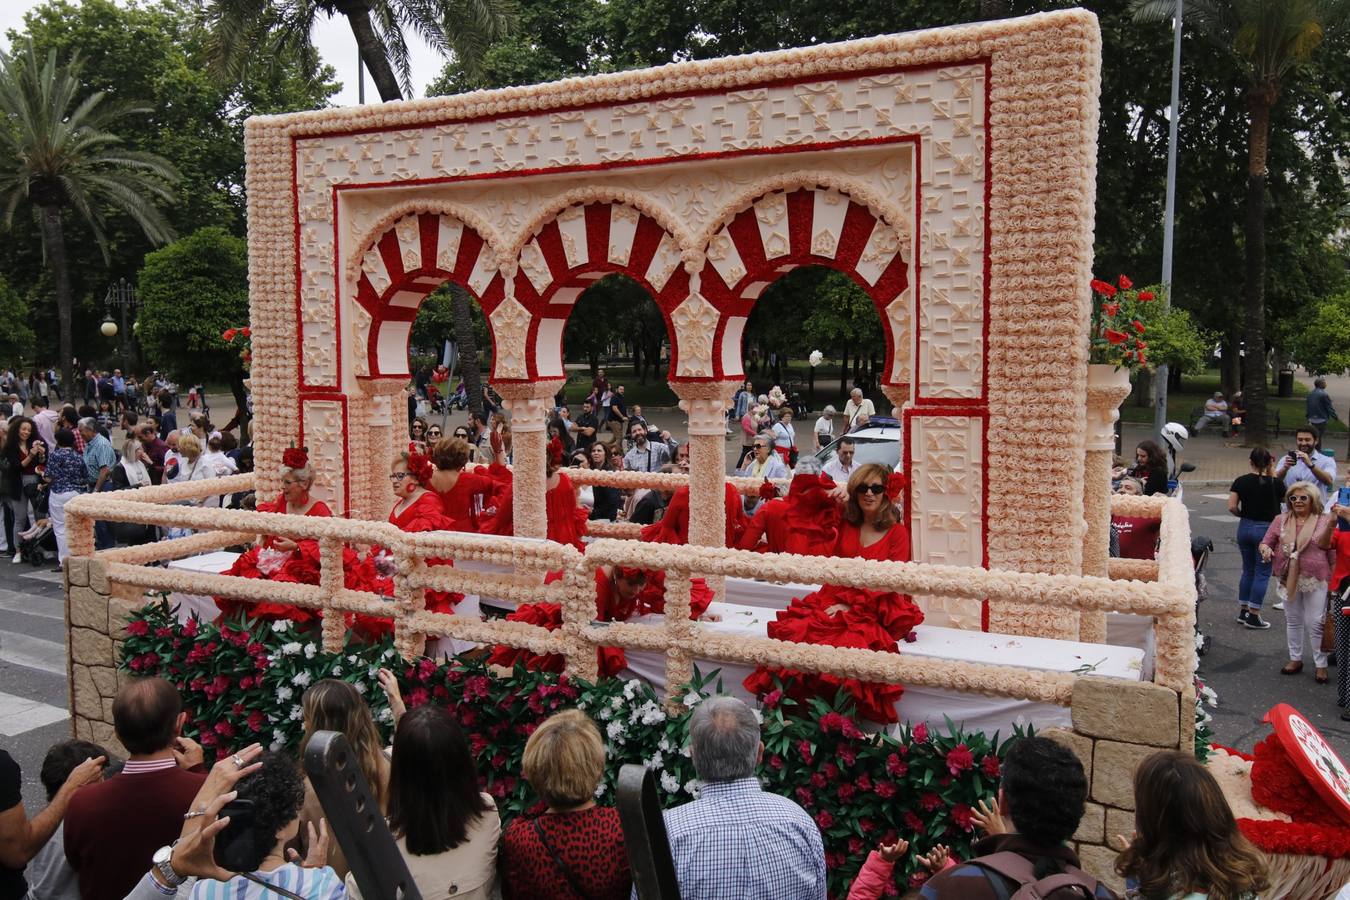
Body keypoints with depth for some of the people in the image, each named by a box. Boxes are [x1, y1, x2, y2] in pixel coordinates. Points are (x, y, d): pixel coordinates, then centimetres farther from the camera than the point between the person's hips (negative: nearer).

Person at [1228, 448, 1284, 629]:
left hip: (1245, 527, 4)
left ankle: (1243, 611, 21)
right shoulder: (1275, 483, -10)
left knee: (1248, 570, 16)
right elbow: (1284, 499, 10)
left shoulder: (1241, 481, -4)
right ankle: (1253, 616, 3)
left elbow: (1232, 507, -8)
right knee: (1262, 573, 3)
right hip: (1266, 529, -4)